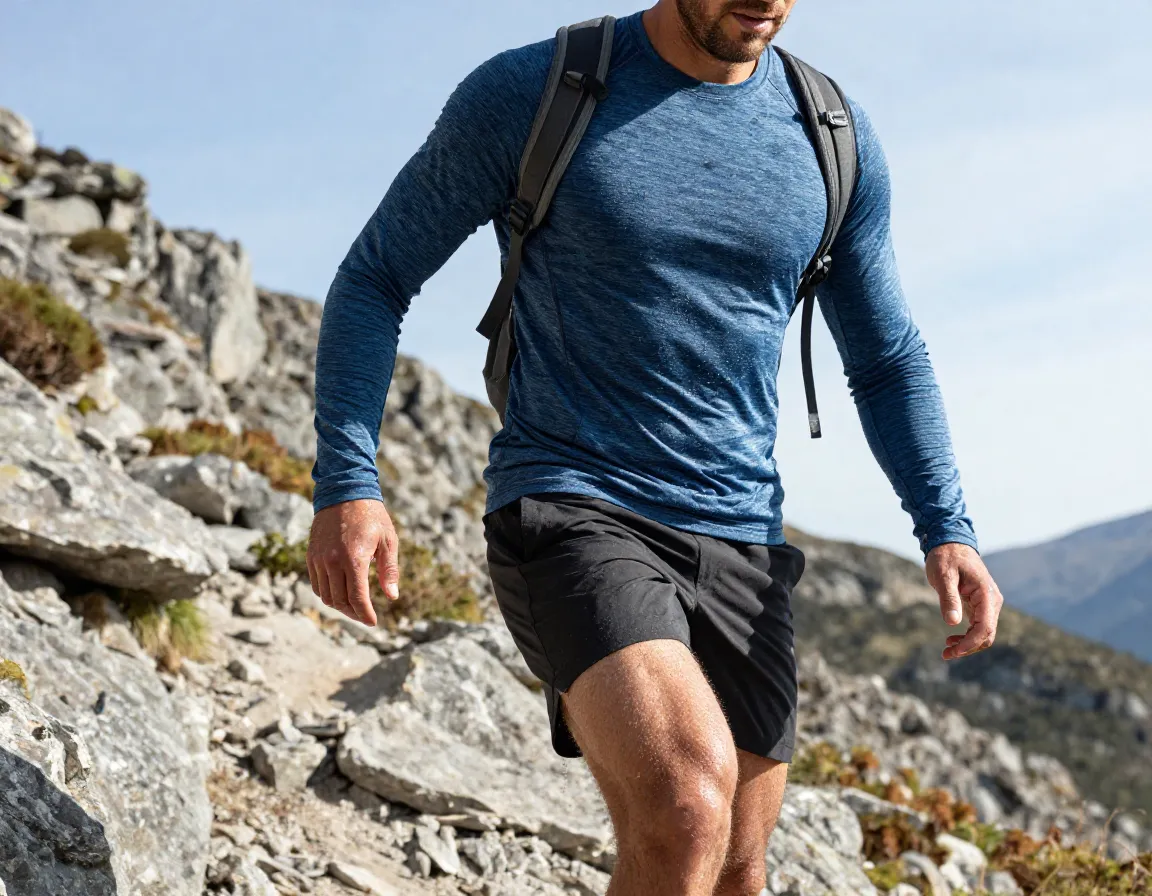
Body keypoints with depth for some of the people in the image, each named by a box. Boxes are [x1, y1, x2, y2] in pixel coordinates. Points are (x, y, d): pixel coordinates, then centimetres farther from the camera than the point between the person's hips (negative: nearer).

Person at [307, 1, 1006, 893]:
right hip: (568, 517, -5)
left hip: (737, 548, 5)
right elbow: (375, 278, 1)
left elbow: (887, 359, 15)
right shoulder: (525, 94, -6)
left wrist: (947, 529, 0)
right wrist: (347, 485, -12)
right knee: (689, 806, -29)